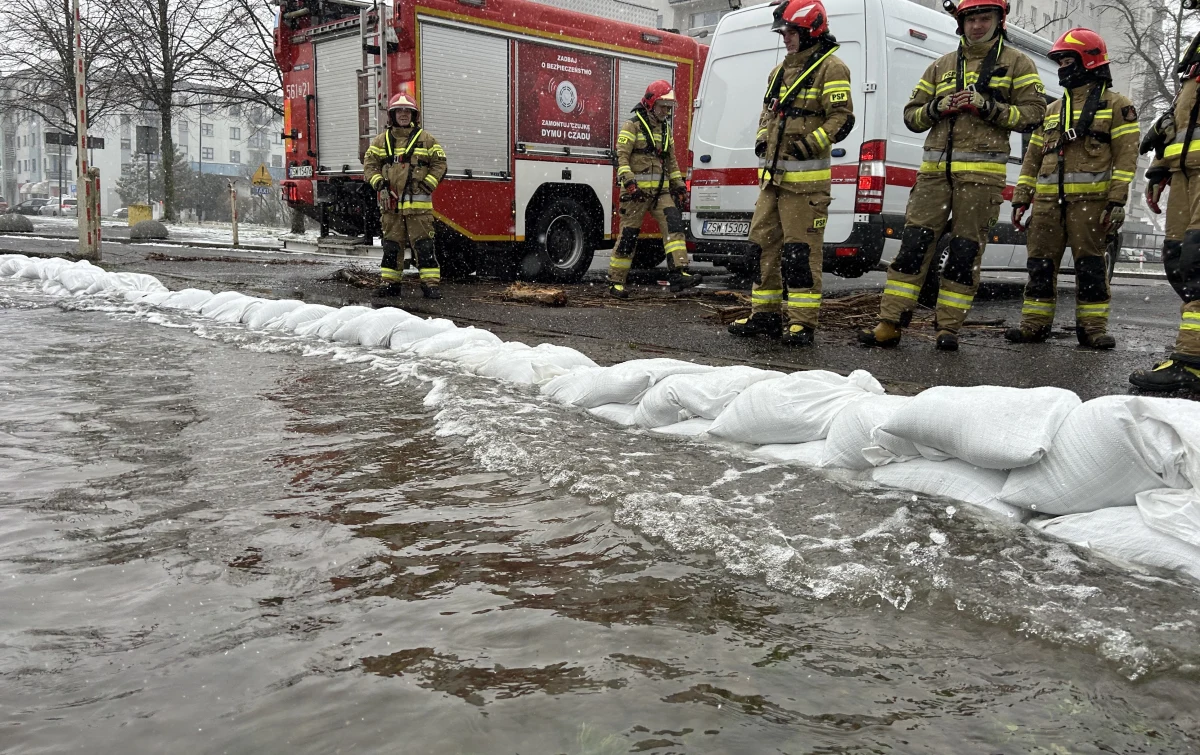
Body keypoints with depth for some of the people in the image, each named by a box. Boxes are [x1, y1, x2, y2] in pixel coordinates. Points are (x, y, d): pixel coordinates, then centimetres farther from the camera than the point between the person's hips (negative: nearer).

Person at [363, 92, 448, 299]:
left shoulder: (426, 139, 6)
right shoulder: (381, 140, 11)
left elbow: (439, 164, 5)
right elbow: (369, 164, 11)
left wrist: (427, 185, -8)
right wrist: (380, 184, -4)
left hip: (418, 203, -2)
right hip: (390, 202, 3)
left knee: (423, 244, -5)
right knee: (391, 244, 8)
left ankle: (431, 282, -3)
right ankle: (390, 282, 15)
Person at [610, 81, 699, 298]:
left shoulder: (665, 129, 19)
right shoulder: (633, 126, -2)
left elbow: (672, 161, 23)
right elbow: (621, 156, -12)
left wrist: (680, 186, 17)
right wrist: (628, 181, -24)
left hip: (661, 190, 6)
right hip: (637, 190, -6)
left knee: (674, 223, -15)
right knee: (629, 235, -3)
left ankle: (678, 274, -22)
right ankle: (616, 282, 7)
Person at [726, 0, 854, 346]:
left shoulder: (830, 68, -4)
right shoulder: (780, 71, 21)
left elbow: (841, 118, -11)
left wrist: (810, 144, -22)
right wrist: (762, 139, 11)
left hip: (804, 177, -8)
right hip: (772, 174, 9)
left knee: (801, 249, -9)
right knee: (763, 242, 10)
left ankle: (802, 322, -3)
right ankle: (765, 314, 19)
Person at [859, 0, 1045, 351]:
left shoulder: (1016, 63, 10)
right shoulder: (941, 66, 19)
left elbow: (1033, 113, 0)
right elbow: (911, 115, 17)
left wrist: (987, 107, -12)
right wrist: (938, 108, -3)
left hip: (981, 172, -2)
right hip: (935, 168, 3)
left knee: (966, 251, -1)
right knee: (913, 243, -4)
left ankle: (948, 327, 7)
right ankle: (890, 324, -3)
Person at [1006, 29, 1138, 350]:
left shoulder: (1115, 104, 5)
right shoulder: (1052, 111, 21)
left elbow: (1126, 155, -3)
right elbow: (1033, 157, 20)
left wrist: (1117, 201, -12)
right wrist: (1021, 199, 12)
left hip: (1089, 199, -5)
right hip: (1048, 200, 5)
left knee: (1090, 264, -3)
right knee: (1041, 263, 3)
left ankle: (1093, 327, 2)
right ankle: (1035, 324, 9)